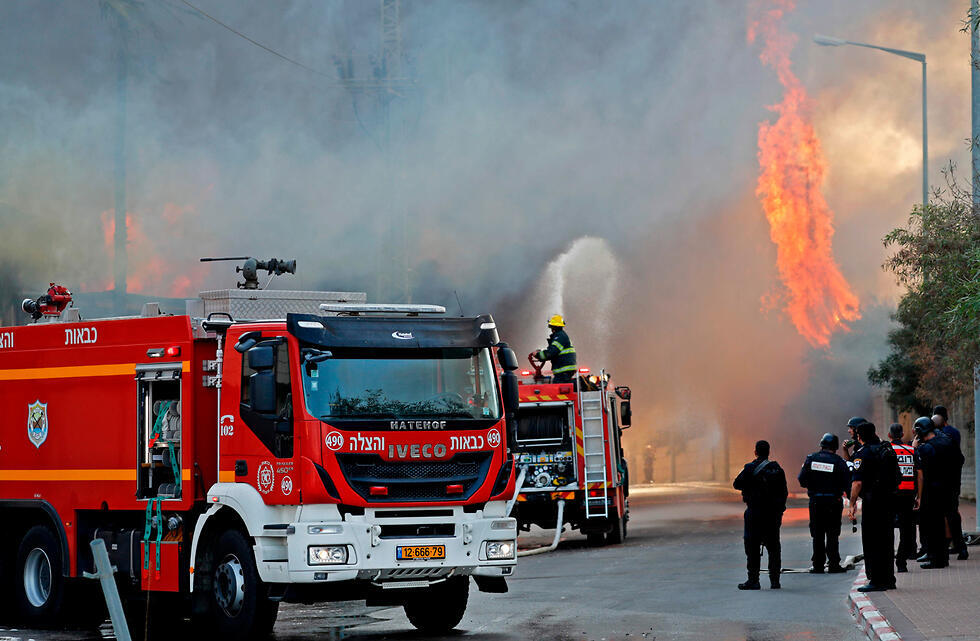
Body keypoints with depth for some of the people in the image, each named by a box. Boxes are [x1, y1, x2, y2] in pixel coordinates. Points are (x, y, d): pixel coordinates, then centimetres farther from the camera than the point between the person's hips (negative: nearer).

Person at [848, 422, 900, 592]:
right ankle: (888, 579, 19)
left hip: (873, 501, -7)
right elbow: (897, 477, 16)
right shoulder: (887, 449, 10)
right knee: (887, 540, 14)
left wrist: (852, 503, -10)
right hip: (890, 500, 7)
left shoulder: (862, 454, -11)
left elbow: (857, 482, -16)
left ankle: (877, 581, -4)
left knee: (872, 542, -2)